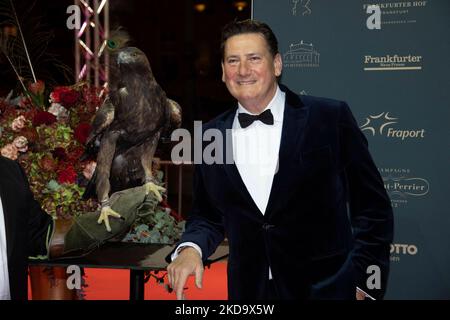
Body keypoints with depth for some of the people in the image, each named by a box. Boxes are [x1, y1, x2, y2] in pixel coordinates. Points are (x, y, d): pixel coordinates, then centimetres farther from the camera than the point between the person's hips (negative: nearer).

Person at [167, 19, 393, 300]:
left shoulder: (329, 118, -9)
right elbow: (208, 215, 10)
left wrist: (363, 286, -10)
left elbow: (372, 207, -5)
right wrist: (191, 248, -10)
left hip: (325, 288, -3)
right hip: (249, 290, 4)